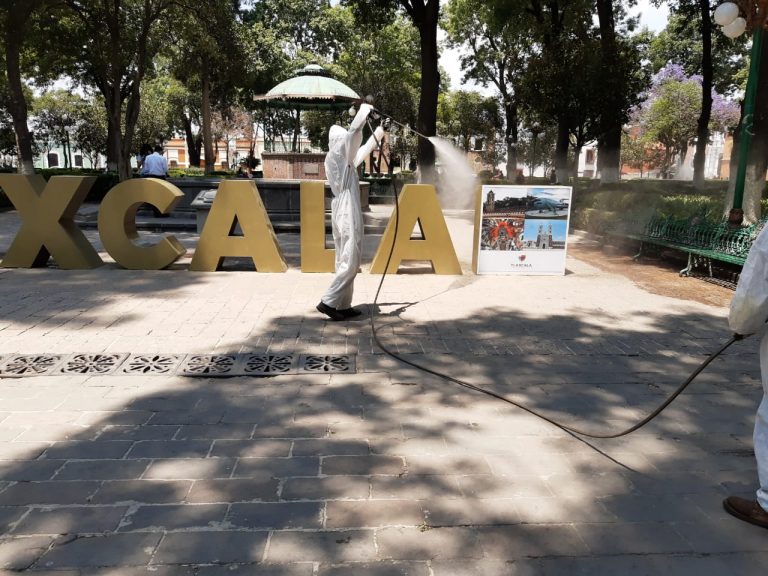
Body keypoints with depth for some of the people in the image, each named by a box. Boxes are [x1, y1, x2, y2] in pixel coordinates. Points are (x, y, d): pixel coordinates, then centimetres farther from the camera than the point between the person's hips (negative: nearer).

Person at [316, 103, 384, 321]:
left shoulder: (337, 159, 18)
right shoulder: (339, 155, -8)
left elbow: (360, 154, 33)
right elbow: (354, 131, -19)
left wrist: (376, 137, 39)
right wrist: (364, 110, -4)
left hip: (341, 213, 10)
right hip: (348, 214, -10)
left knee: (344, 261, 10)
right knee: (350, 261, -8)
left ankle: (343, 306, 13)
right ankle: (328, 302, -8)